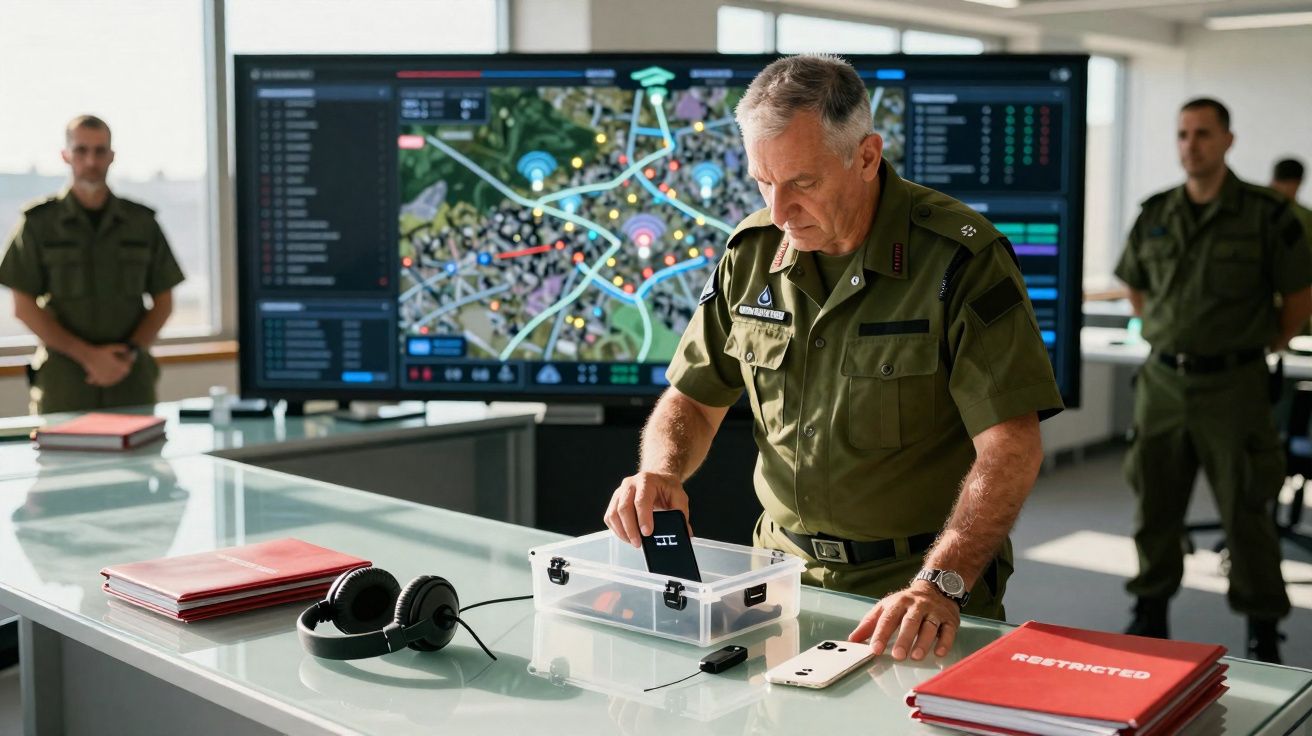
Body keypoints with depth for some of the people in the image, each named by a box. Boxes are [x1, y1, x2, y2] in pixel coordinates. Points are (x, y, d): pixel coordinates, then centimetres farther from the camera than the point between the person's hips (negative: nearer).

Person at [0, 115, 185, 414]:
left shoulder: (142, 221, 9)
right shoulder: (38, 222, 4)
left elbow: (163, 301, 10)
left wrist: (130, 353, -7)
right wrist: (88, 355, -10)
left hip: (131, 378, 2)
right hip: (63, 381, -1)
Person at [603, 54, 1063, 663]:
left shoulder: (960, 257, -12)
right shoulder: (752, 252, 4)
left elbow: (1011, 446, -16)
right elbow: (694, 400, 12)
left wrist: (939, 585, -27)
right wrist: (660, 473, -9)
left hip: (920, 582, -4)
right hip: (787, 570, 4)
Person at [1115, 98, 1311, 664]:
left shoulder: (1265, 215, -6)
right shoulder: (1154, 215, 6)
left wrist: (1266, 344, 4)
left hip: (1233, 384, -4)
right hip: (1163, 380, 4)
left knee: (1245, 510, 1)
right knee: (1153, 505, 10)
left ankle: (1263, 633, 15)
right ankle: (1149, 617, 25)